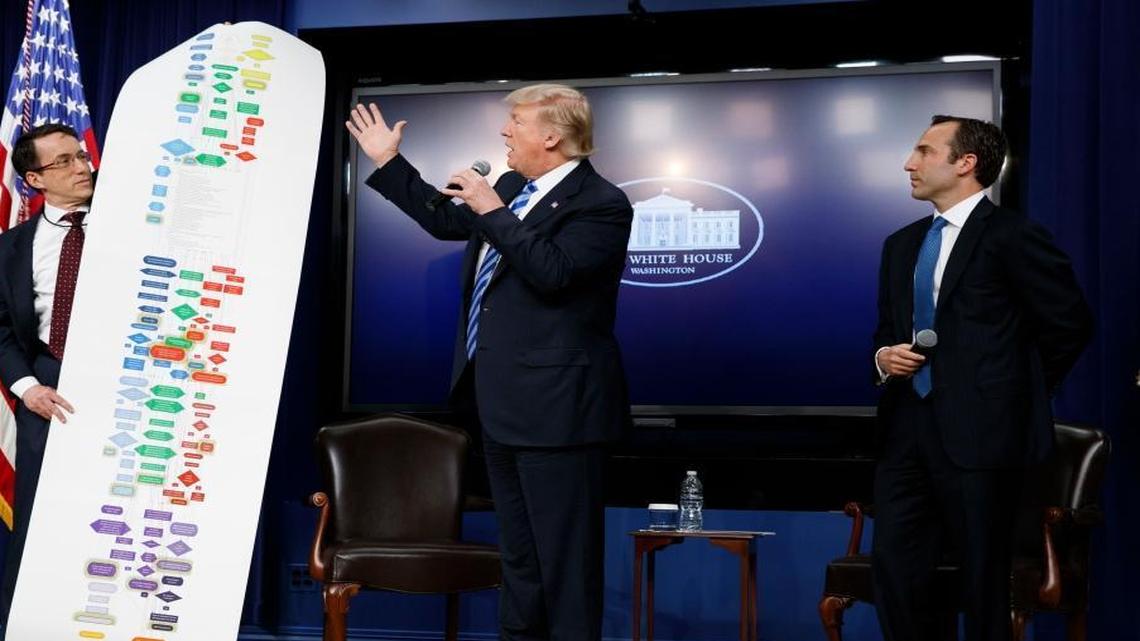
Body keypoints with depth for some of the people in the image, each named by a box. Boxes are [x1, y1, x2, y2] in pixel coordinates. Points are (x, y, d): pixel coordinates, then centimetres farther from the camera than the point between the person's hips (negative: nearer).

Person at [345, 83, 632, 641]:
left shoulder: (600, 204, -14)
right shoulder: (513, 187, 13)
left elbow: (551, 272, -26)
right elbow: (444, 220, 26)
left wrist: (493, 212, -21)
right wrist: (387, 162, 27)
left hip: (554, 404, -9)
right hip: (503, 401, 9)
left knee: (564, 554, -3)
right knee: (518, 551, 18)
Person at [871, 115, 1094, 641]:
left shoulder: (1011, 236, -7)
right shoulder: (901, 244, 16)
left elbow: (1070, 324, -6)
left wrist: (1016, 393, 2)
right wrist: (883, 358, 1)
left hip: (977, 433, -7)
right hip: (907, 429, 7)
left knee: (982, 581, 2)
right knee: (893, 570, 5)